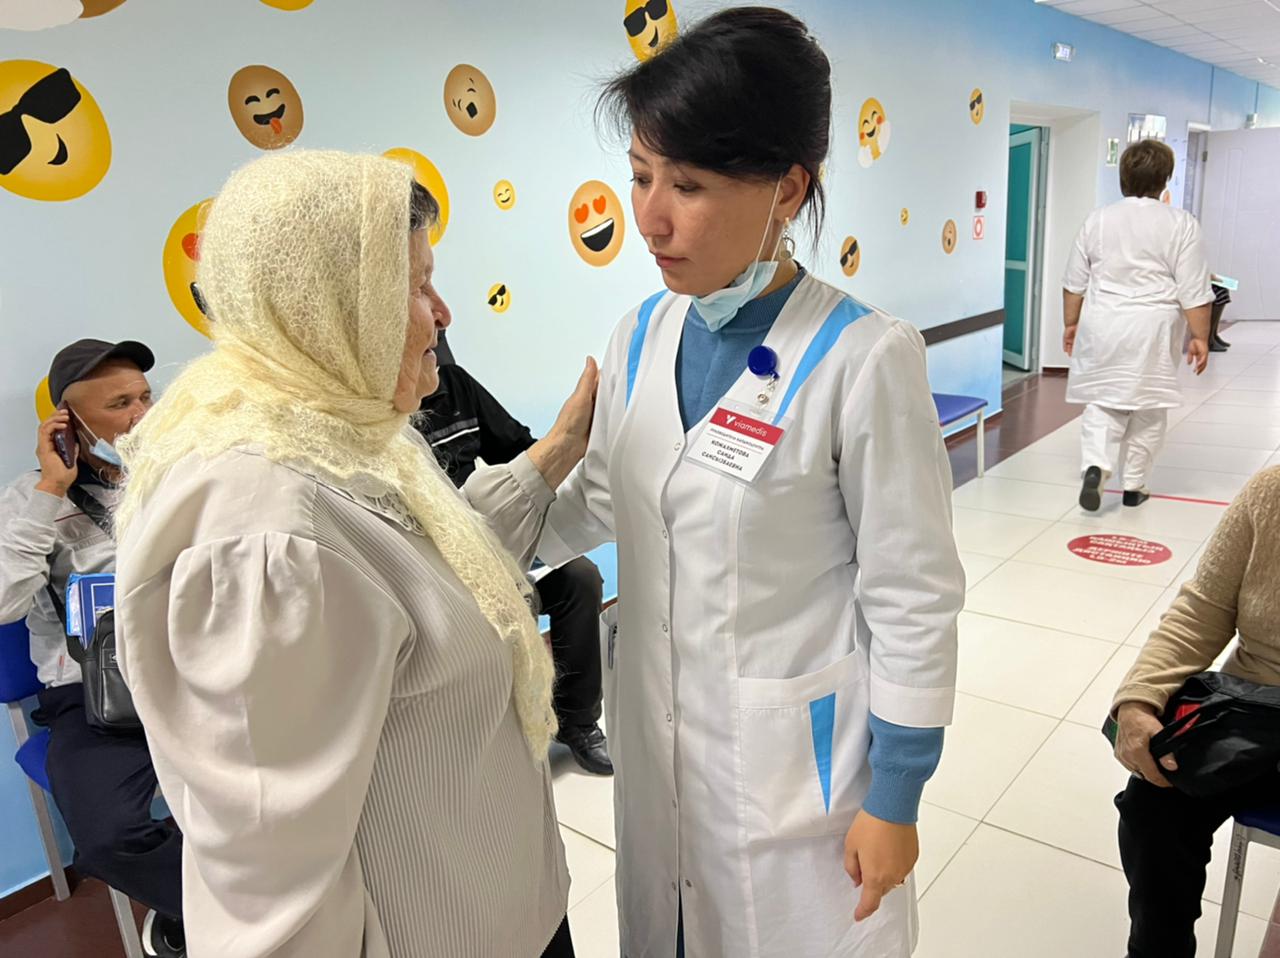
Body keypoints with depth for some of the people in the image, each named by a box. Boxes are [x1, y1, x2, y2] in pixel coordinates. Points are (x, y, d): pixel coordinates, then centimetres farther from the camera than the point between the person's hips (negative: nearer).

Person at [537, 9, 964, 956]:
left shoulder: (863, 360, -21)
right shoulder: (642, 337, -4)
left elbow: (913, 601, -14)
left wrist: (896, 797, -7)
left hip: (797, 754, -5)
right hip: (655, 736, 5)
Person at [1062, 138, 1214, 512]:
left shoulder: (1097, 220, 2)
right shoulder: (1181, 224, -5)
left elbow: (1074, 283, 7)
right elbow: (1194, 292, -6)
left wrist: (1071, 324, 18)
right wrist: (1200, 337, 2)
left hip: (1102, 327, 2)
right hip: (1152, 331, -1)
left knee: (1102, 401, 11)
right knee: (1148, 408, 11)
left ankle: (1095, 466, -12)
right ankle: (1133, 485, 17)